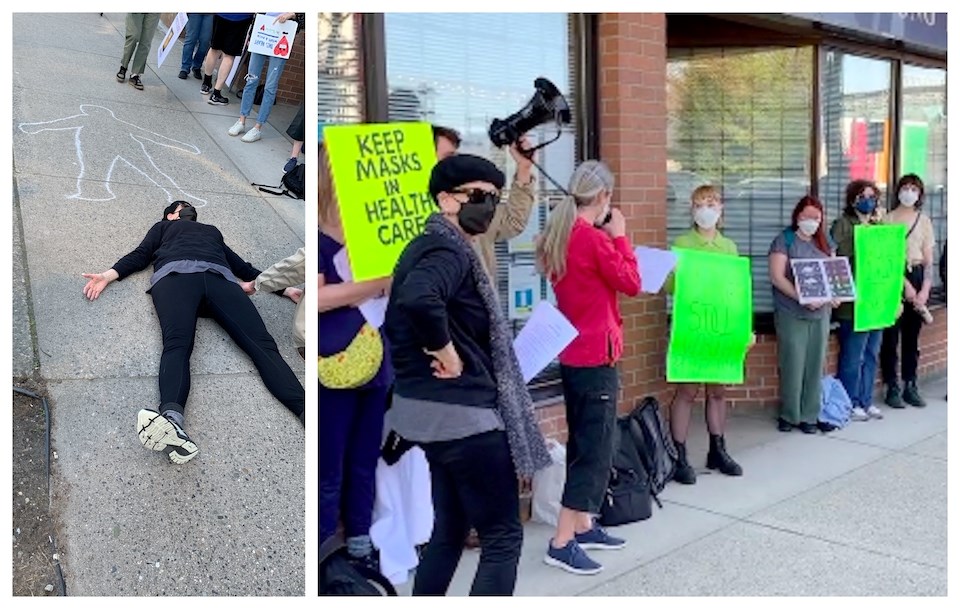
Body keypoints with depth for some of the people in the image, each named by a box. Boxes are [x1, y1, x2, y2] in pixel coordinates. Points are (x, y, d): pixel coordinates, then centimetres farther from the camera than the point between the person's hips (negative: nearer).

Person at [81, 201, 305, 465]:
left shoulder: (212, 231, 44)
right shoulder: (163, 227, 38)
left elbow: (240, 264, 39)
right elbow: (140, 255, 23)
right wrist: (108, 275, 3)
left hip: (220, 278, 2)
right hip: (175, 275, -2)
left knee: (262, 344, -25)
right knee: (177, 343, -34)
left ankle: (306, 411, -48)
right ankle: (172, 419, -62)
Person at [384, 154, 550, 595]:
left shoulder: (426, 246, 15)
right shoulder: (449, 249, -16)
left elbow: (403, 312, 23)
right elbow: (419, 299, -38)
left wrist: (431, 355, 12)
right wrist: (446, 352, -22)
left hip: (434, 410, 10)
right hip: (464, 413, -10)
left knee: (449, 532, 20)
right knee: (503, 537, -1)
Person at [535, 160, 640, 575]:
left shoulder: (559, 237, 8)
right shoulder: (595, 239, -17)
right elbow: (631, 283, -10)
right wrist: (619, 237, -2)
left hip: (571, 353, 9)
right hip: (596, 355, -9)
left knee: (582, 442, 17)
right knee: (596, 447, -3)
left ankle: (583, 527, 25)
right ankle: (562, 543, -1)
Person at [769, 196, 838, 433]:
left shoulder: (825, 241, 13)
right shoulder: (784, 240, -4)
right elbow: (777, 277, -12)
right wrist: (801, 298, -21)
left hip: (821, 312, 5)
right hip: (791, 313, -5)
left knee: (815, 365, 7)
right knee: (793, 365, -2)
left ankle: (809, 415, 15)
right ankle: (789, 415, 10)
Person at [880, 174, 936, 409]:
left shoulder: (925, 221, 10)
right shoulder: (887, 218, -1)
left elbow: (928, 260, 7)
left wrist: (925, 290, -5)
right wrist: (905, 284, -12)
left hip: (917, 277, 3)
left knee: (912, 335, 7)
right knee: (890, 334, -2)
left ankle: (910, 386, 15)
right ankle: (892, 387, 4)